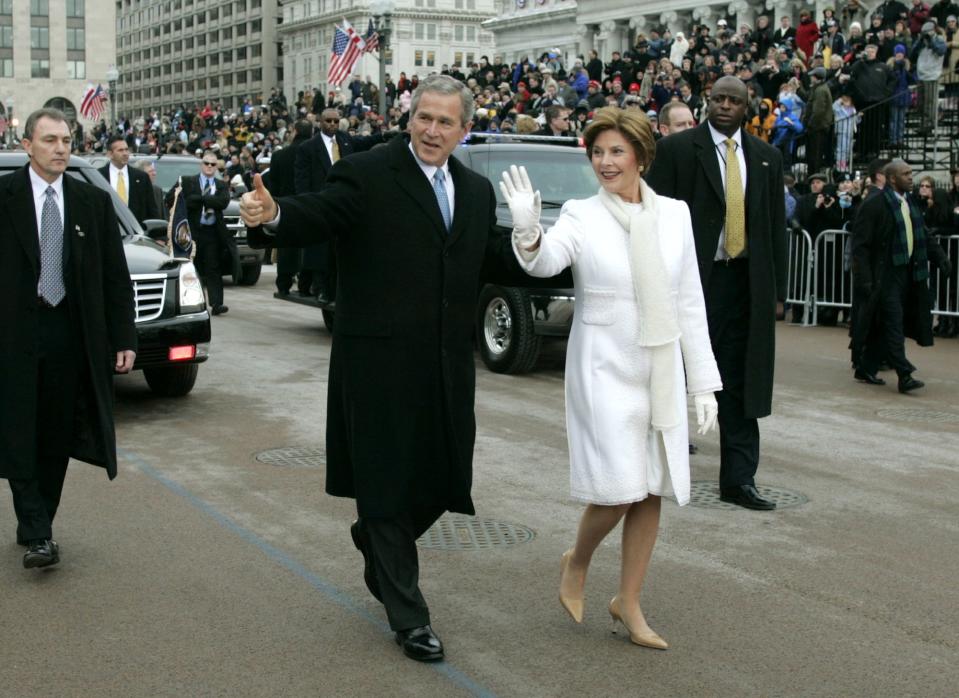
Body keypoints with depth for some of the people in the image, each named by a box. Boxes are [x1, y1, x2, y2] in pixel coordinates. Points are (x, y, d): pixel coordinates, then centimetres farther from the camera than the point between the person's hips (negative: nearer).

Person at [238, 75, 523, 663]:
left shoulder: (476, 191, 12)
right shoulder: (366, 175, -8)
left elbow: (497, 260, 12)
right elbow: (316, 218, -21)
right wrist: (273, 217, -42)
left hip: (447, 366, 6)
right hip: (382, 361, -6)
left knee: (443, 480, 13)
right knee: (388, 482, 5)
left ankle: (377, 542, 44)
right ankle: (409, 617, 18)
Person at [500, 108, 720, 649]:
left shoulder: (674, 214, 4)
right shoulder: (582, 216, -4)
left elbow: (690, 303, 6)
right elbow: (545, 261, -24)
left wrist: (703, 382, 5)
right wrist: (528, 231, -46)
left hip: (663, 371, 4)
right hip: (605, 370, -3)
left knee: (652, 492, 7)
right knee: (617, 491, -9)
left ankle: (629, 602, 23)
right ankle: (578, 561, 23)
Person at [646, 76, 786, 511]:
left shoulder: (766, 157, 12)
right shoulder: (677, 149, -1)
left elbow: (776, 227, 12)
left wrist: (777, 291, 8)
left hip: (745, 281, 4)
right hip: (692, 277, -3)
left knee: (740, 385, 5)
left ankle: (739, 479, 10)